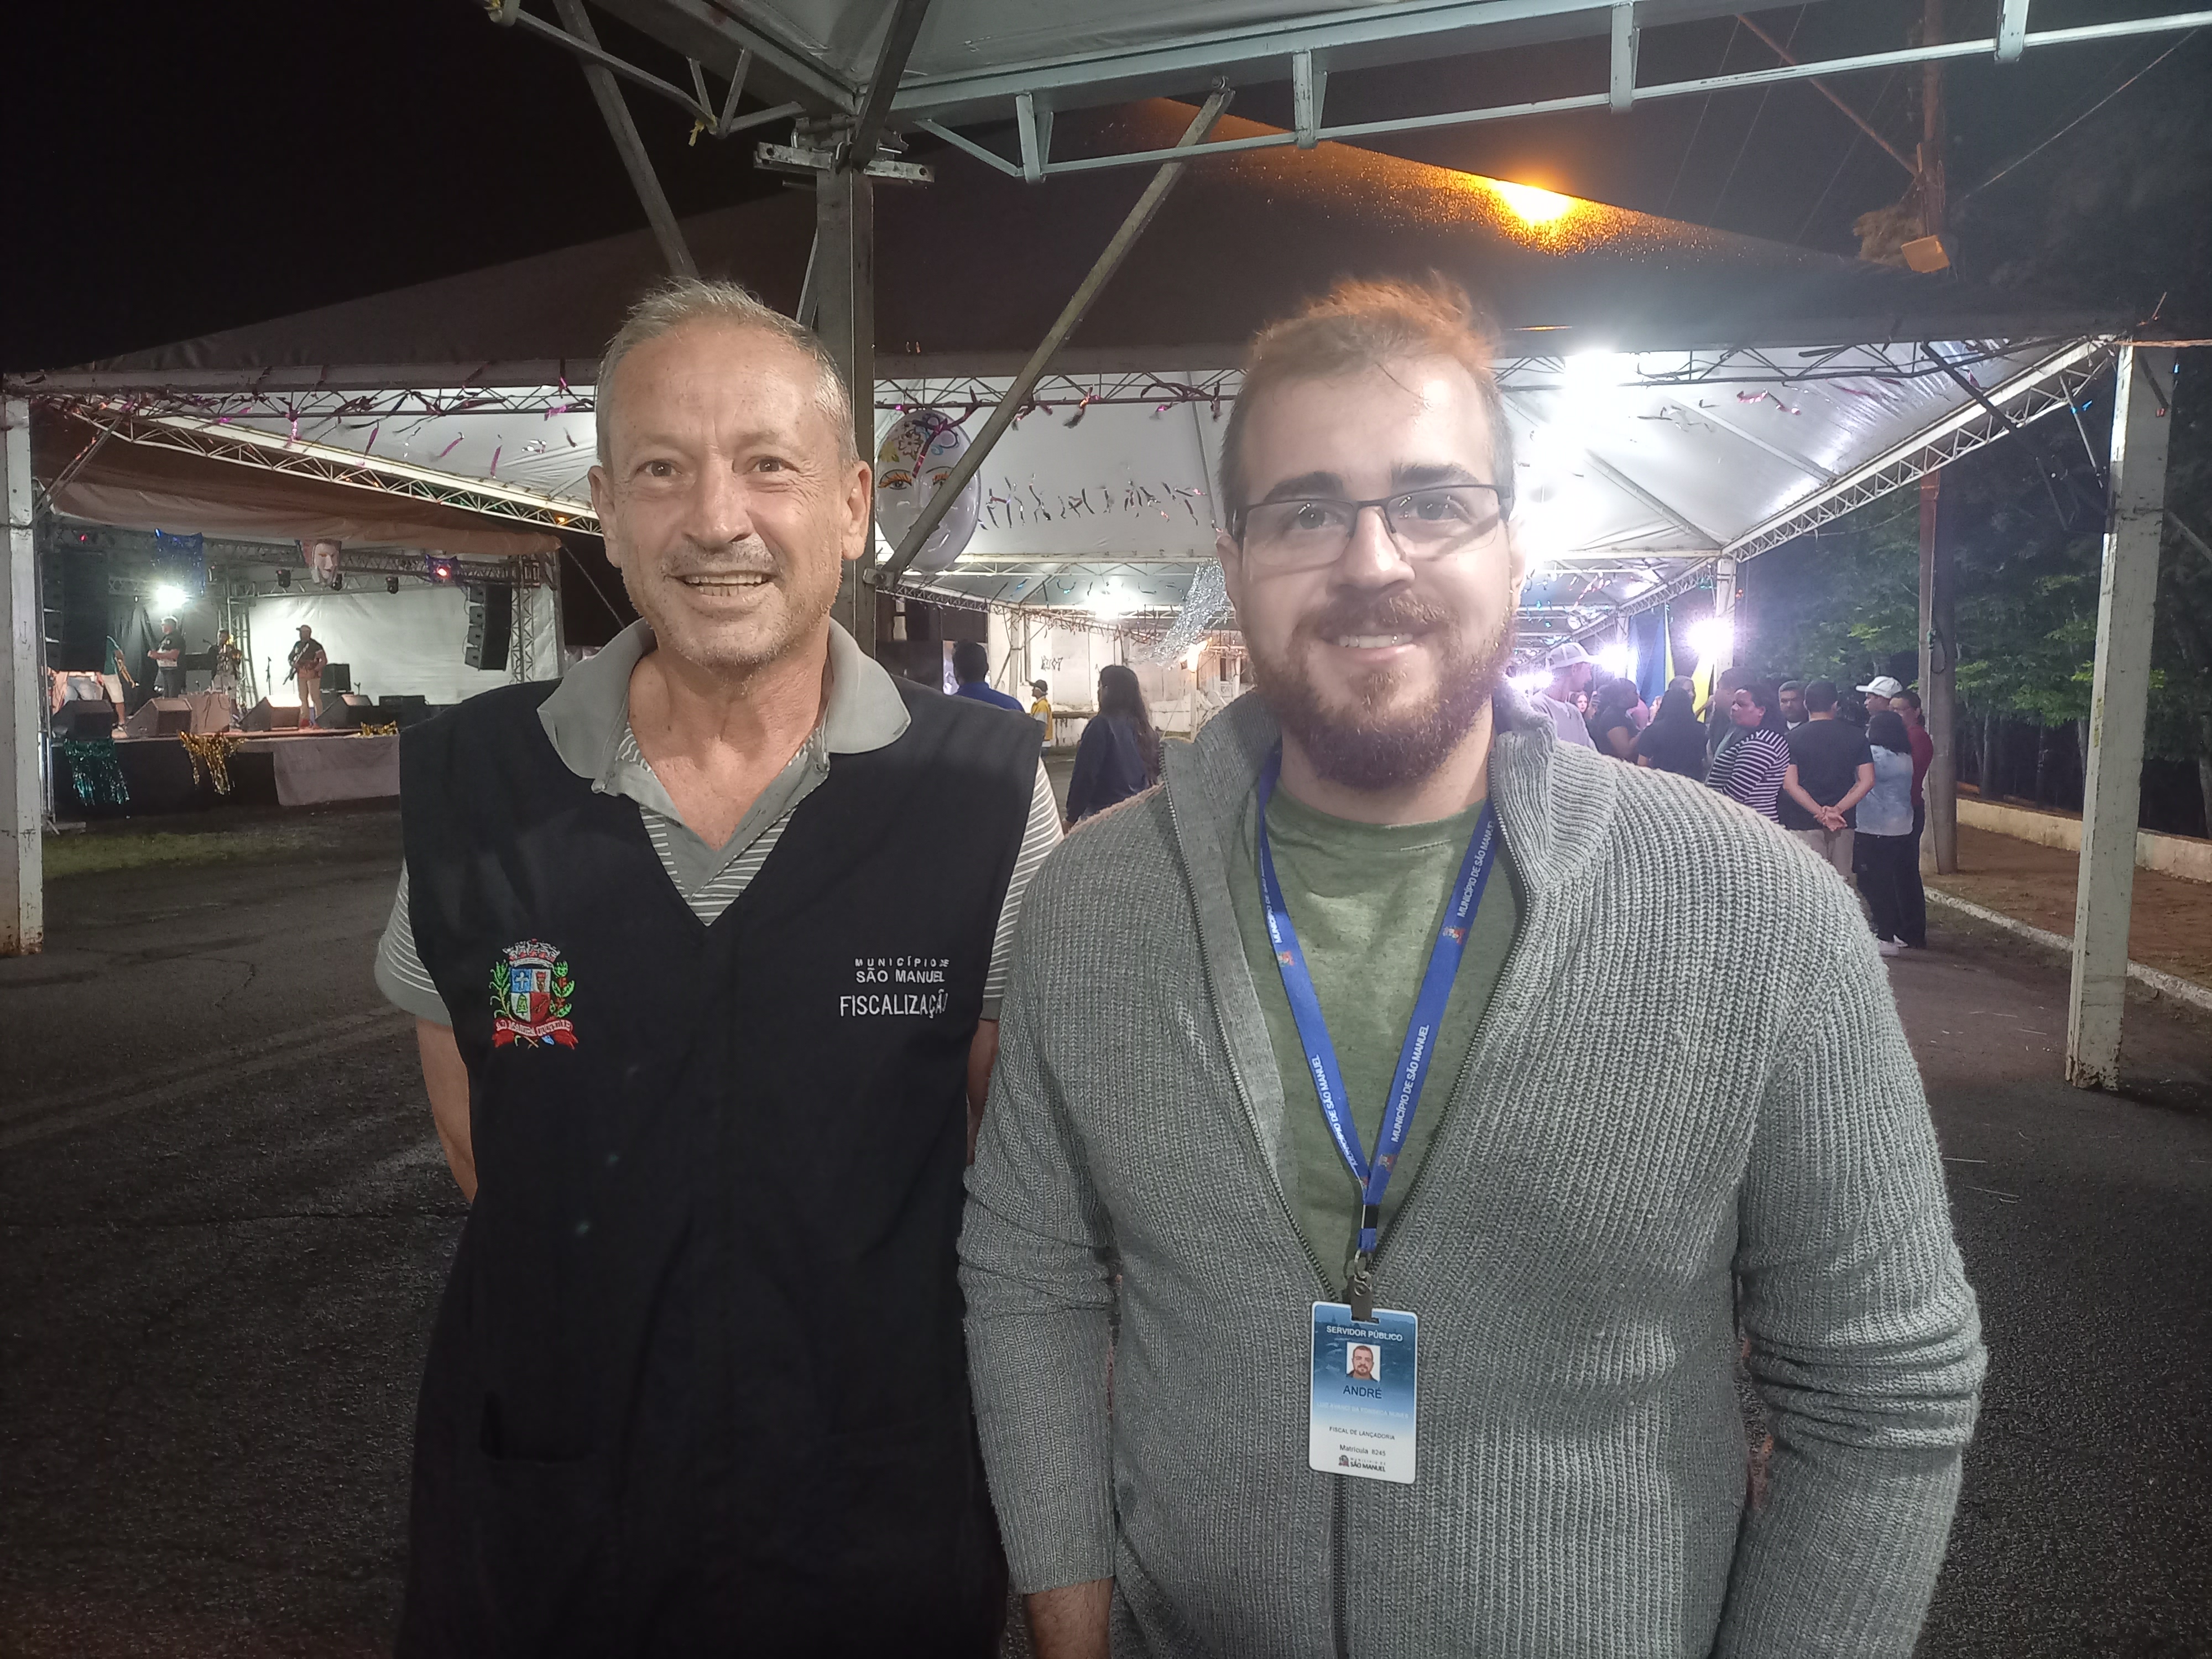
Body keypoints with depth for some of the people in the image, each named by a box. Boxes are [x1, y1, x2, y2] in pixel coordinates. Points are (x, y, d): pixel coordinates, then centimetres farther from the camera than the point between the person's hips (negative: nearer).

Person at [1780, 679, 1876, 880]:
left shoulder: (1793, 738, -3)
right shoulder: (1855, 735, 4)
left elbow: (1790, 784, -11)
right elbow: (1867, 781, -1)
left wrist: (1820, 813, -12)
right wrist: (1838, 809, -7)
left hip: (1804, 823, -3)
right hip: (1844, 823, 3)